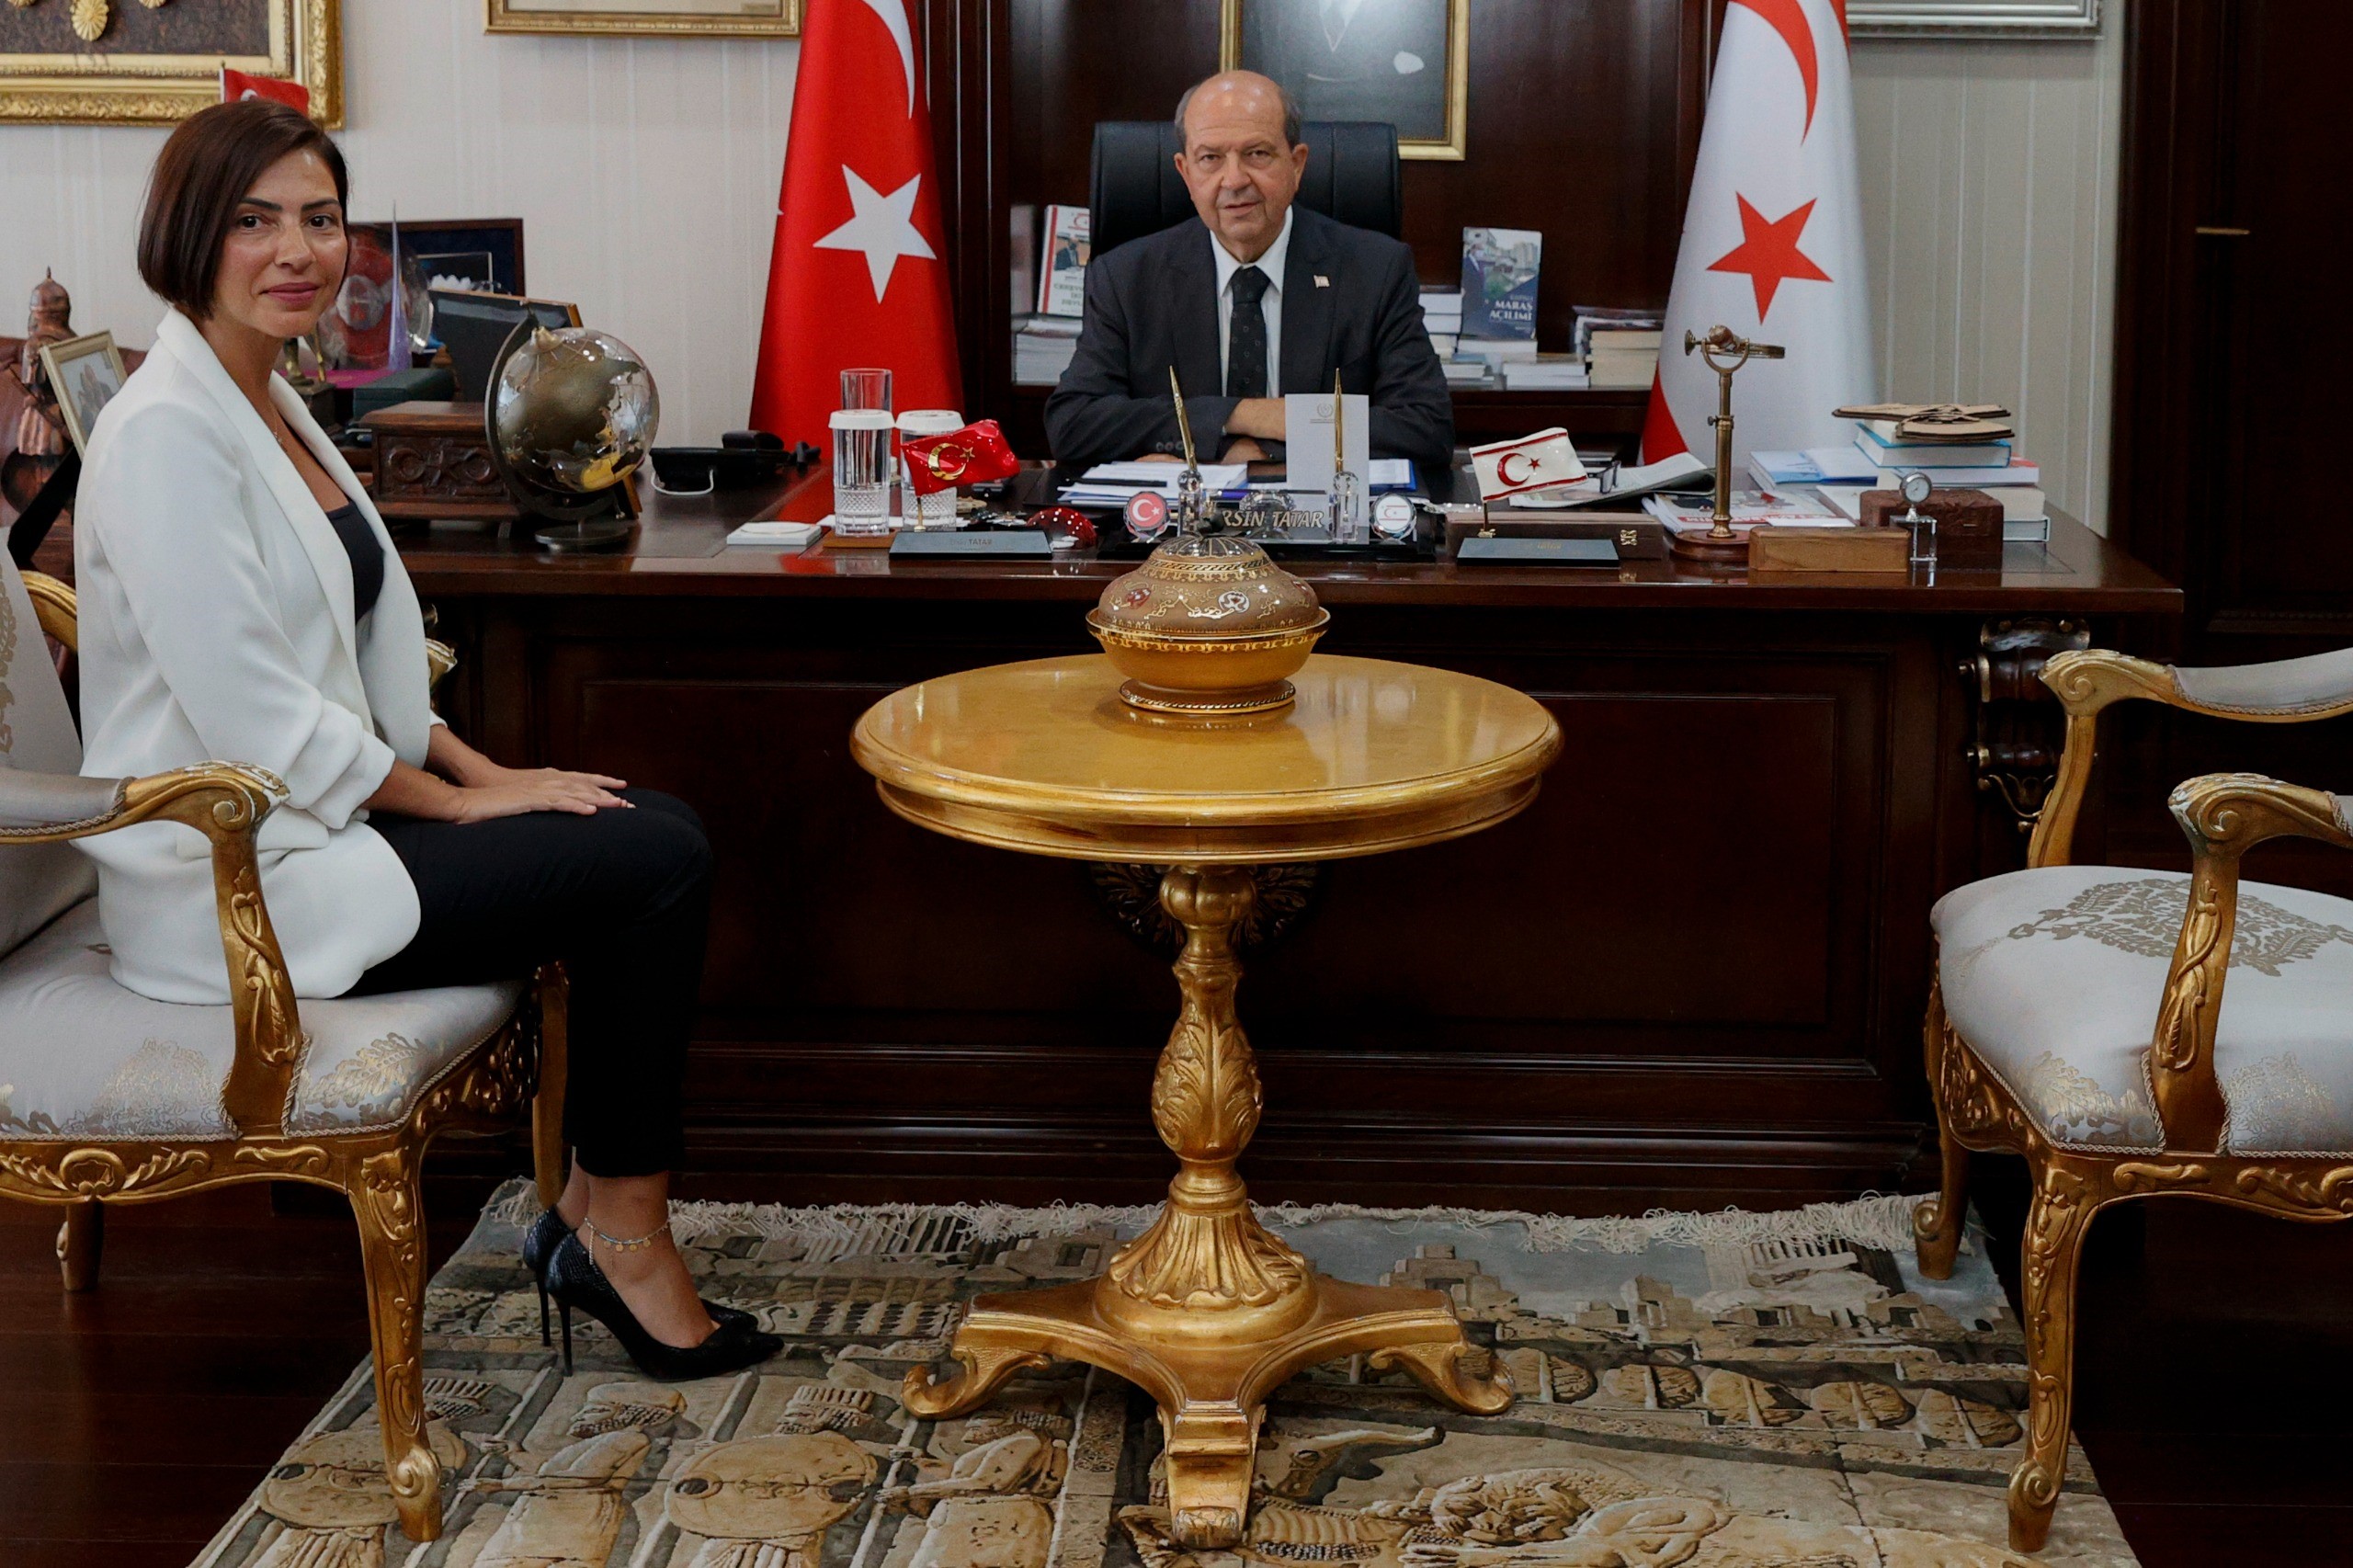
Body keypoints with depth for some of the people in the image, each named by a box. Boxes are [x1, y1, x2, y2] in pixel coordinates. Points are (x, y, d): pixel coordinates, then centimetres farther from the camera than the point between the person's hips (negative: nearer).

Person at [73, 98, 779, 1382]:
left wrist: (485, 770, 4)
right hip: (232, 882, -9)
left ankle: (597, 1212, 4)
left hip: (304, 825, 9)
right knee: (654, 862, -14)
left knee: (659, 834, -2)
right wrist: (465, 802, -13)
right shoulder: (167, 433, -18)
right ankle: (623, 1240, 0)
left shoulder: (270, 405, 13)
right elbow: (252, 719, -22)